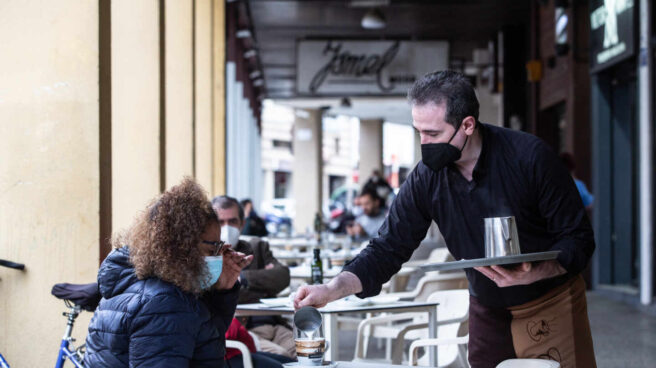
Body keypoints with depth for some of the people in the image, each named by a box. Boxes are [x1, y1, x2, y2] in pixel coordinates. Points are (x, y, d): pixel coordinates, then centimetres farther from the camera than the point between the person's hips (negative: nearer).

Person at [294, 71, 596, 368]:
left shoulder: (529, 157, -21)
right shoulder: (426, 178, -11)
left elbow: (578, 238, -17)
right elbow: (389, 248, -7)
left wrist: (532, 274, -35)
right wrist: (333, 289, -21)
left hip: (552, 305, -3)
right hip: (487, 310, 3)